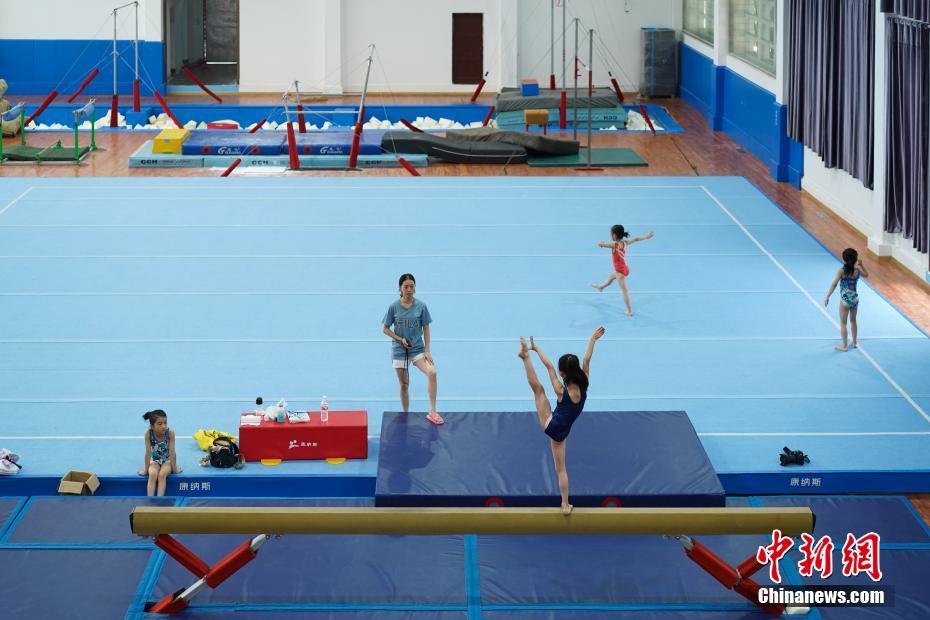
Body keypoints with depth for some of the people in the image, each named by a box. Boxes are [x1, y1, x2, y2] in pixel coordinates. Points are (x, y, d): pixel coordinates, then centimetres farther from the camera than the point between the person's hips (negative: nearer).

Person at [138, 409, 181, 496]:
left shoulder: (170, 433, -24)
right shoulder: (148, 434, -23)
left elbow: (172, 452, -18)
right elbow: (148, 452, -17)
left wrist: (174, 468, -10)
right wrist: (146, 469, -10)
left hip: (167, 460, -1)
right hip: (154, 460, 1)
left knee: (162, 474, -29)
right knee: (152, 474, -28)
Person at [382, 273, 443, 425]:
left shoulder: (421, 306, -4)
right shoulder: (393, 307, -5)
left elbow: (426, 329, 1)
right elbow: (385, 329, 2)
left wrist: (427, 351, -4)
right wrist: (401, 339, -11)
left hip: (418, 349, -1)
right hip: (399, 350, 1)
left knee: (432, 372, -26)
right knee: (404, 385, 8)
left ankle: (432, 412, -23)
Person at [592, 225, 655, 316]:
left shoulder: (614, 245, -27)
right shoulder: (625, 242, -6)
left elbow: (600, 244, -27)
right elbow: (636, 239, 6)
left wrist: (601, 243, -3)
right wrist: (646, 237, 20)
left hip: (620, 271, -9)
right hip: (624, 268, 9)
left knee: (624, 291, 2)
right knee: (610, 277, 36)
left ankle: (630, 311, 11)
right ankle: (600, 287, 64)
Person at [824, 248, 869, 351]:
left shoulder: (841, 271, -17)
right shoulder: (857, 270, -7)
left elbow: (834, 285, -18)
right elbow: (866, 275, 15)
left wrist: (827, 297, -12)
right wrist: (861, 265, 14)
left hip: (845, 300, -4)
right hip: (855, 299, 4)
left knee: (843, 323, 9)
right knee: (853, 321, 23)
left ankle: (845, 345, 13)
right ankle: (854, 342, 34)